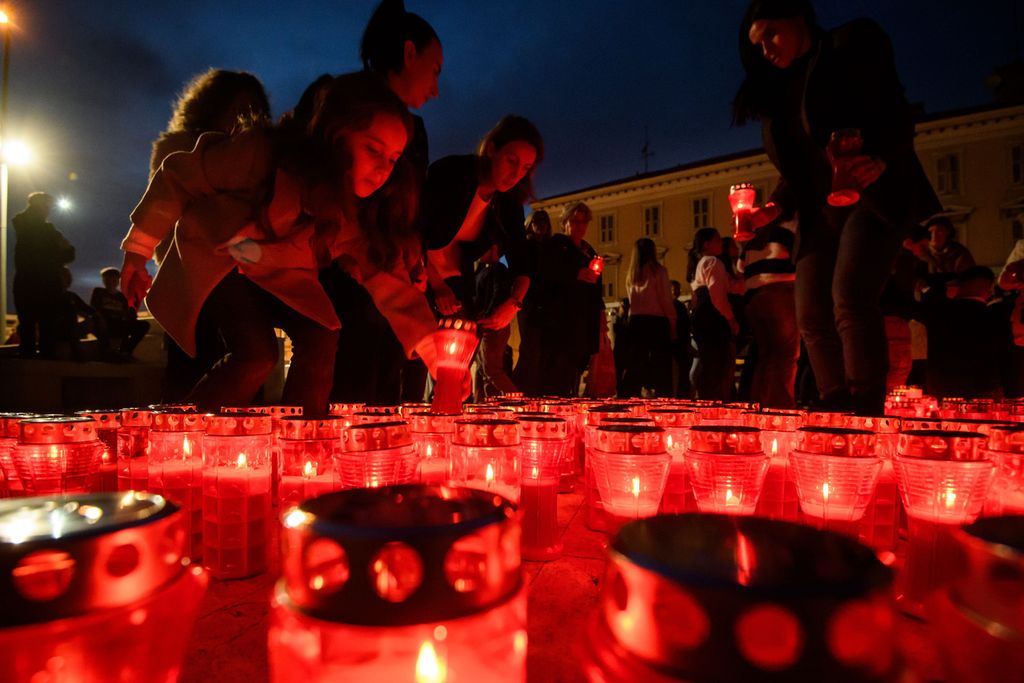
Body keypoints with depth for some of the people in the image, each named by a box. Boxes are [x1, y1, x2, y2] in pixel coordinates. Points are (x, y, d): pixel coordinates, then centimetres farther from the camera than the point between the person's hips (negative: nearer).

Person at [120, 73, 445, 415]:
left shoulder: (358, 208, -19)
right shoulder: (261, 153, -31)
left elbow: (386, 275, -21)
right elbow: (177, 176, -17)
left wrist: (433, 347, -31)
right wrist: (138, 251, -12)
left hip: (276, 273, 4)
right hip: (210, 259, -4)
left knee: (321, 338, -20)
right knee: (257, 352, -24)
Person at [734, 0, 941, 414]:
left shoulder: (853, 44, 1)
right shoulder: (777, 89, 19)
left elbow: (895, 113, -11)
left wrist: (880, 160, -30)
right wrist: (776, 206, 1)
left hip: (875, 195, -6)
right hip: (820, 210, 7)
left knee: (850, 297, -25)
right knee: (812, 315, -2)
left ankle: (866, 411, -20)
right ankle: (837, 414, 7)